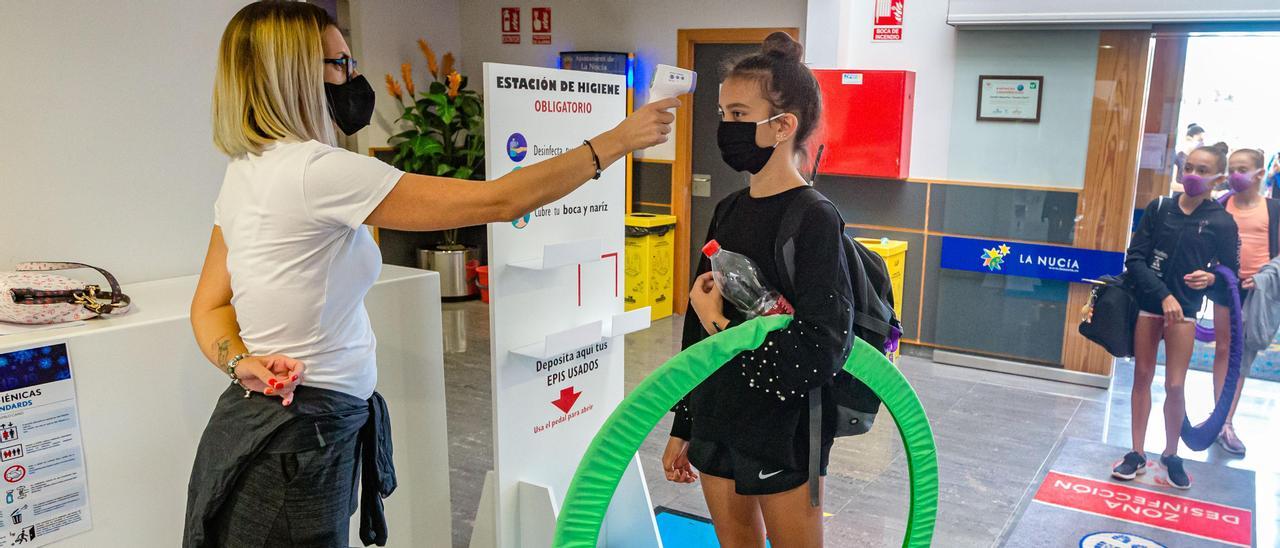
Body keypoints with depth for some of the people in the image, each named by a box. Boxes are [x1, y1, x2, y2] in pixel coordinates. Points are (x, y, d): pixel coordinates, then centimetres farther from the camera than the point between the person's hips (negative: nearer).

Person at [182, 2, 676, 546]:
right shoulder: (316, 170, -23)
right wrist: (616, 140, -15)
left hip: (258, 416, 9)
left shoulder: (244, 174, 6)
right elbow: (497, 201, -24)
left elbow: (209, 306, 11)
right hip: (300, 437, -9)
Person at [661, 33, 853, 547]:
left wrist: (723, 326, -18)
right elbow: (699, 327, 8)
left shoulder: (814, 219, -18)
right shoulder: (729, 210, 3)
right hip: (717, 425, 6)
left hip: (782, 437, -6)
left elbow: (822, 352, -24)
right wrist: (683, 428, 13)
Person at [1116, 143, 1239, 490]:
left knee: (1174, 385, -1)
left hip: (1184, 310, -1)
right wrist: (1163, 294, -16)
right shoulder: (1159, 208, -2)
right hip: (1147, 304, 2)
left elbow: (1231, 272, 4)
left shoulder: (1221, 223, -5)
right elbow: (1134, 259, -6)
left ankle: (1171, 455, 21)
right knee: (1142, 377, 8)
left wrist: (1211, 278, -18)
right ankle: (1137, 455, 18)